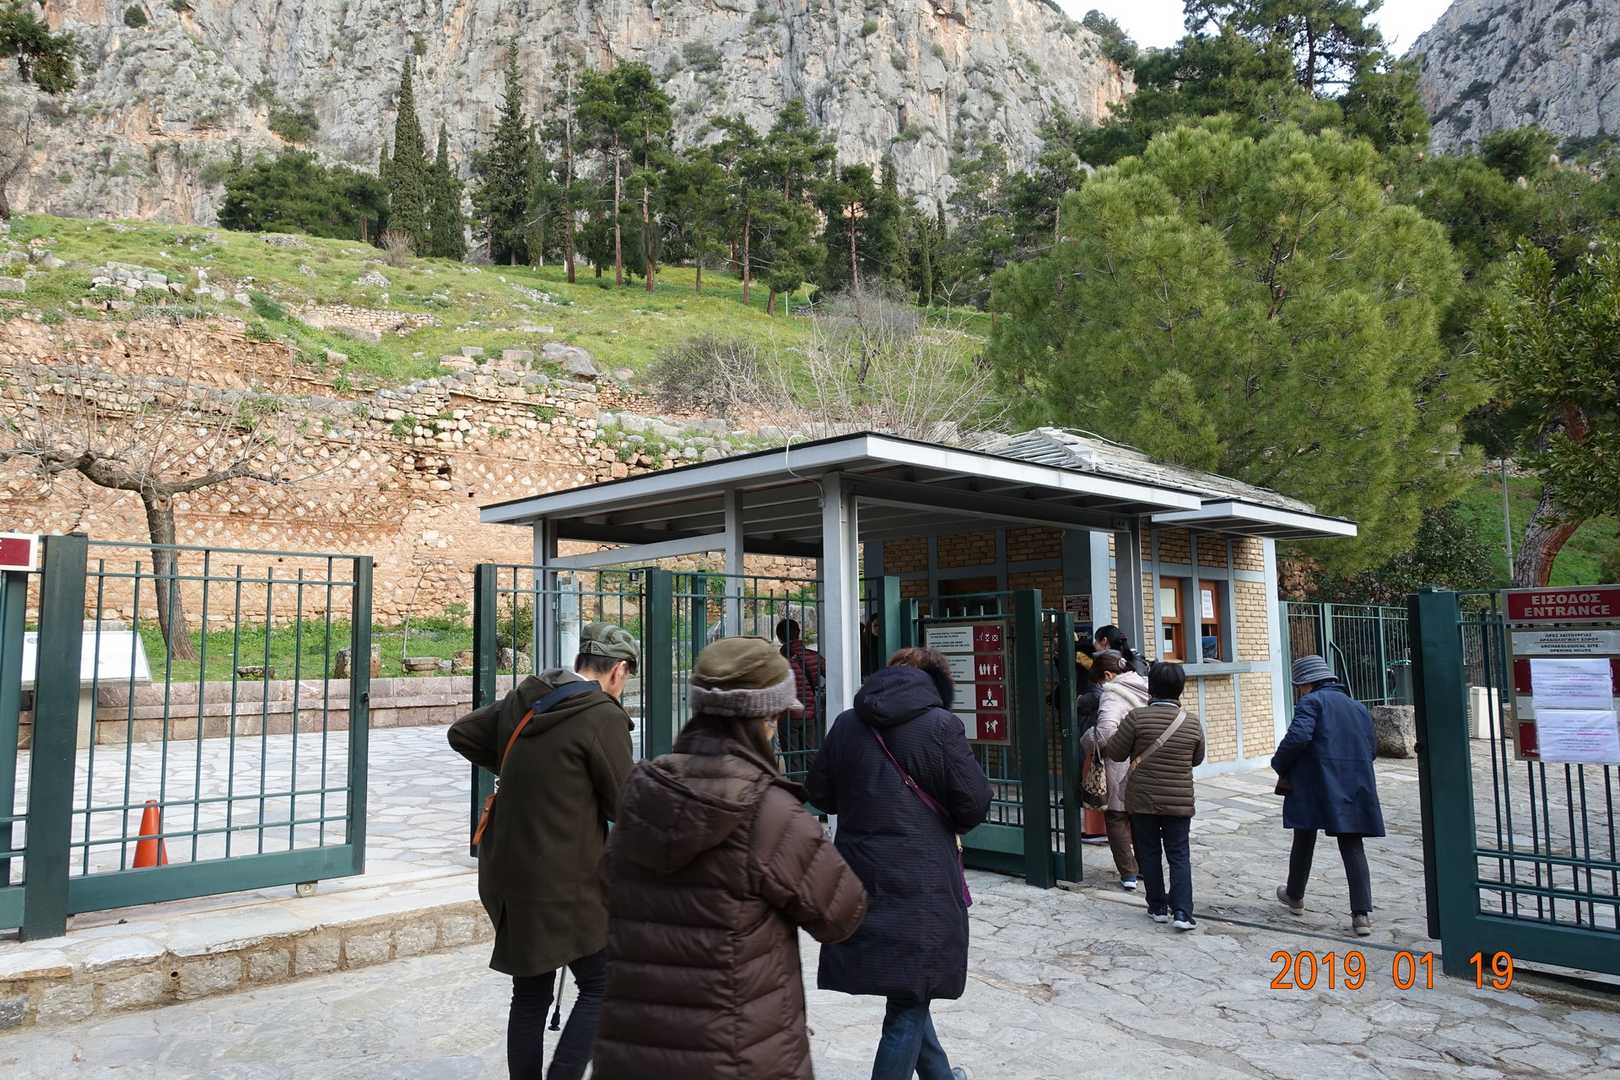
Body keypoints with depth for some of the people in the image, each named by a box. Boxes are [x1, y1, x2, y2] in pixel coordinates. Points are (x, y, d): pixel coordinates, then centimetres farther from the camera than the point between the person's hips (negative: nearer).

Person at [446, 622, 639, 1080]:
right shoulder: (604, 716, -16)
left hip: (508, 876, 7)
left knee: (530, 995, 17)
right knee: (599, 988, 8)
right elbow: (624, 806, -11)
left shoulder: (523, 699, 5)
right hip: (566, 886, -7)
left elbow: (461, 733, 18)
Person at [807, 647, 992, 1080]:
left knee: (906, 989, 22)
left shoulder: (846, 725, 4)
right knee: (909, 1000, 6)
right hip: (922, 882, -5)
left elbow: (820, 793, 11)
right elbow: (975, 802, -10)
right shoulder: (941, 725, -10)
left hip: (861, 878, 6)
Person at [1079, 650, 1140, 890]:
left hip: (1122, 768, -7)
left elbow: (1106, 731, -28)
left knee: (1117, 818, 5)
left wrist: (1088, 742, -10)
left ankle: (1128, 874, 4)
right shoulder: (1144, 687, 8)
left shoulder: (1112, 693, -15)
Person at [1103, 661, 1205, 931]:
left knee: (1149, 854, 12)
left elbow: (1115, 752, -6)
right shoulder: (1192, 722, -3)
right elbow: (1197, 759, 11)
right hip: (1179, 802, 2)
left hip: (1142, 800, -1)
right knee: (1179, 856, 9)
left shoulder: (1137, 717, -13)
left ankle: (1158, 908, 18)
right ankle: (1182, 912, 1)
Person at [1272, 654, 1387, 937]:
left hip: (1315, 785, -5)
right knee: (1352, 847, 7)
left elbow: (1298, 736, -20)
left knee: (1304, 840, 12)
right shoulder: (1358, 707, 17)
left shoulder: (1311, 702, -6)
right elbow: (1371, 748, 18)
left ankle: (1295, 897, 30)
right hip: (1355, 787, 5)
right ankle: (1362, 913, -4)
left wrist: (1280, 766, -7)